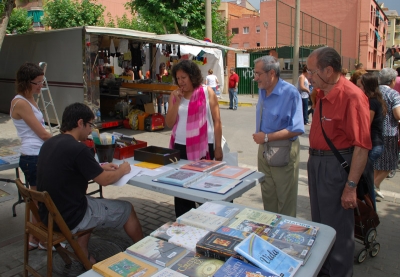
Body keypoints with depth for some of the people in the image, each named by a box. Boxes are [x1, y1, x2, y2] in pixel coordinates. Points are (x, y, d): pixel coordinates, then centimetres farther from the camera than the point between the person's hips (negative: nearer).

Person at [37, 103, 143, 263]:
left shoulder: (49, 143, 3)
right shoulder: (77, 149, -22)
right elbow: (104, 180, -12)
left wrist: (100, 167, 17)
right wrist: (122, 170, 6)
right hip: (69, 218, -8)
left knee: (91, 201, 33)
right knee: (127, 209, 8)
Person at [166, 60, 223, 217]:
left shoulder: (207, 92, -2)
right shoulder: (174, 95, 7)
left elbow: (217, 121, -2)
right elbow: (169, 123, 3)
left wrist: (218, 147, -4)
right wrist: (177, 101, -8)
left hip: (202, 147, -3)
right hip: (180, 147, 3)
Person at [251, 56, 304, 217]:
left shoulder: (290, 93, -20)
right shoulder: (262, 91, 5)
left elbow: (296, 129, -24)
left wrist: (266, 137, -22)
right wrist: (259, 137, 8)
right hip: (263, 148, 8)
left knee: (285, 198, 7)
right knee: (267, 194, 20)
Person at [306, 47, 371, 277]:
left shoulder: (352, 96, -20)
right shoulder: (321, 94, 6)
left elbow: (362, 145, -21)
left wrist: (351, 186, -21)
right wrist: (314, 160, 15)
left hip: (337, 166, -9)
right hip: (316, 161, 9)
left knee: (337, 229, 6)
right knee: (319, 223, 22)